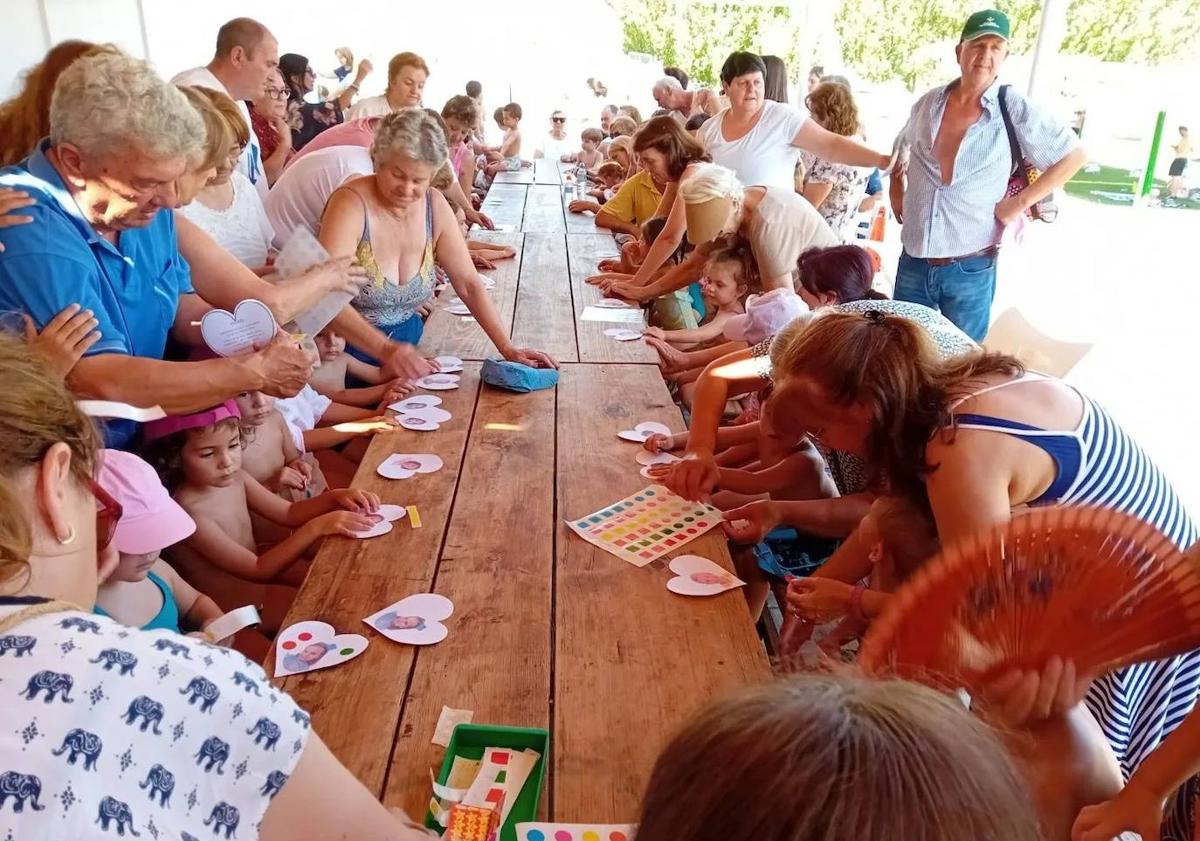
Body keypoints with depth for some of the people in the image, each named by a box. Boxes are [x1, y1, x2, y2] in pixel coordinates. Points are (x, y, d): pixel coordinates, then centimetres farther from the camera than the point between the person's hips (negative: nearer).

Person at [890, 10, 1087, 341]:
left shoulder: (1016, 111, -7)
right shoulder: (927, 103, 3)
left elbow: (1074, 155, 2)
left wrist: (1020, 203, -4)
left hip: (970, 272, -3)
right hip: (913, 264, 3)